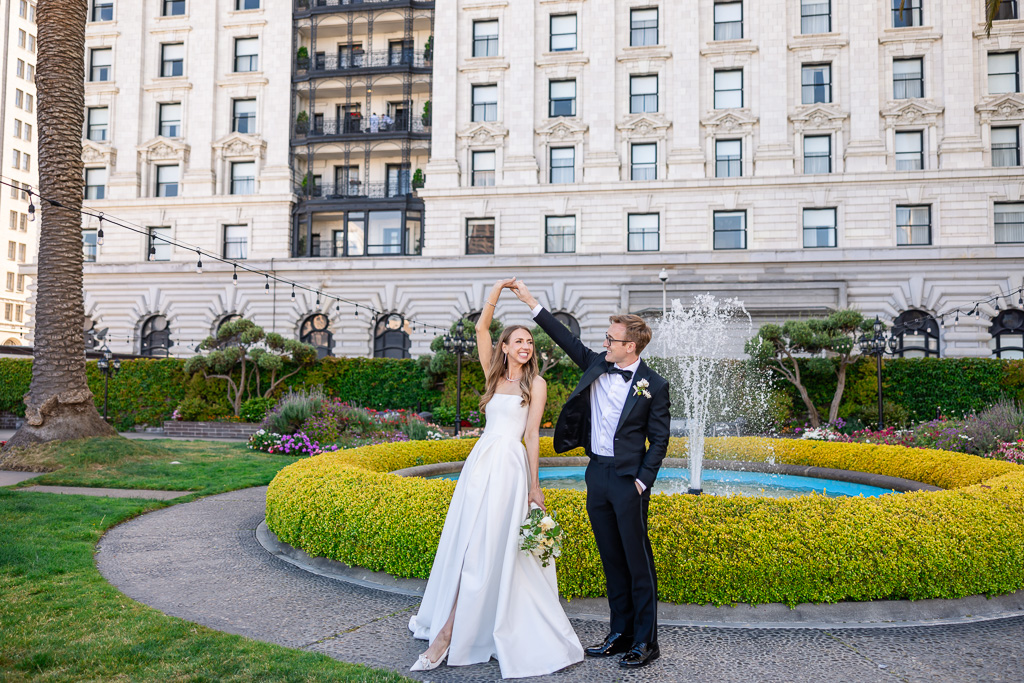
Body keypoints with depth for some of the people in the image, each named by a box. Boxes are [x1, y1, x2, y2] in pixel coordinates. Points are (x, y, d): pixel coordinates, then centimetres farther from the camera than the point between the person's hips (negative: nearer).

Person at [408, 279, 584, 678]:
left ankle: (447, 635, -1)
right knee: (465, 546, 8)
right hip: (480, 463, 5)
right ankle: (448, 630, 20)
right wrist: (497, 291, 1)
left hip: (508, 466, -5)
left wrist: (535, 485, -6)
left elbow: (532, 434, -2)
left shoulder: (535, 383, 2)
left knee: (485, 549, -6)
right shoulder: (494, 375, 14)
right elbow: (481, 329, 8)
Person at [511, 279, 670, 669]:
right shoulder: (597, 365, 6)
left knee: (638, 561, 1)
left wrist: (642, 482, -11)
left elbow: (659, 441, -5)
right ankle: (620, 634, 25)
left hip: (629, 480, -6)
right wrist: (532, 303, 10)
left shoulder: (653, 385, -7)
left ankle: (646, 642, 12)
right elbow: (567, 339, 12)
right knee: (612, 560, 13)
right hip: (597, 475, 6)